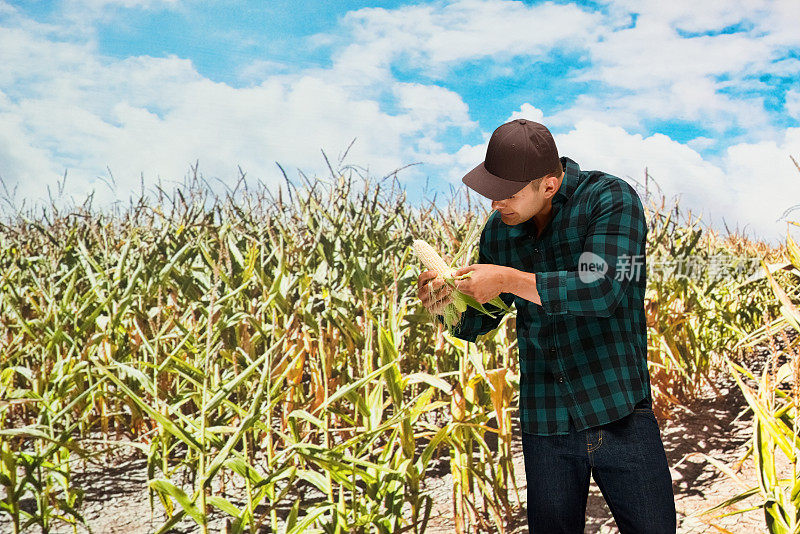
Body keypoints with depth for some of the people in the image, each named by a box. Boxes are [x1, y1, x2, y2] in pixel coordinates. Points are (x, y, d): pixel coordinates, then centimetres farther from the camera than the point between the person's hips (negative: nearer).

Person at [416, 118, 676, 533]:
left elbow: (601, 289, -23)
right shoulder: (498, 231, 6)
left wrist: (509, 280, -21)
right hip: (545, 429, 4)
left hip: (621, 419, -3)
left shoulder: (611, 199, -8)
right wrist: (446, 306, -7)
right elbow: (476, 325, 15)